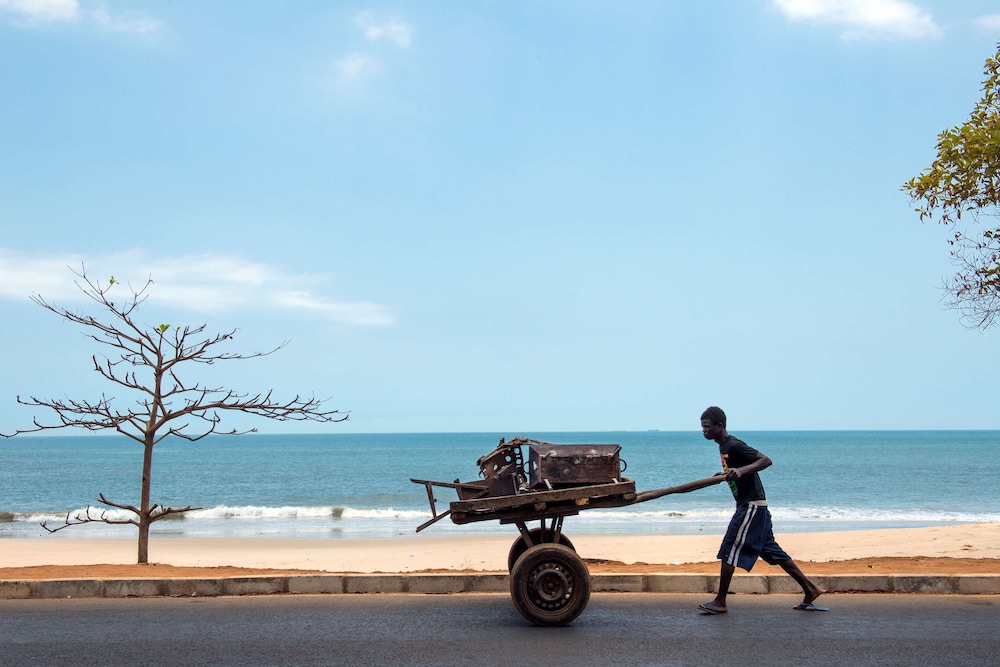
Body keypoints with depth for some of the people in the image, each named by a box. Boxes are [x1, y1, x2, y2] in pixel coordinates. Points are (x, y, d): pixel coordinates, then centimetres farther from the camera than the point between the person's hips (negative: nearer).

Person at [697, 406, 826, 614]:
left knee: (729, 550, -7)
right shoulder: (724, 446, 12)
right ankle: (810, 589, 17)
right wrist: (727, 474, 17)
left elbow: (765, 460, -25)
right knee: (772, 551, 13)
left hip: (751, 506, -10)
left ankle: (720, 602, -2)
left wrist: (741, 471, -37)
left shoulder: (734, 446, -17)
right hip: (751, 506, 10)